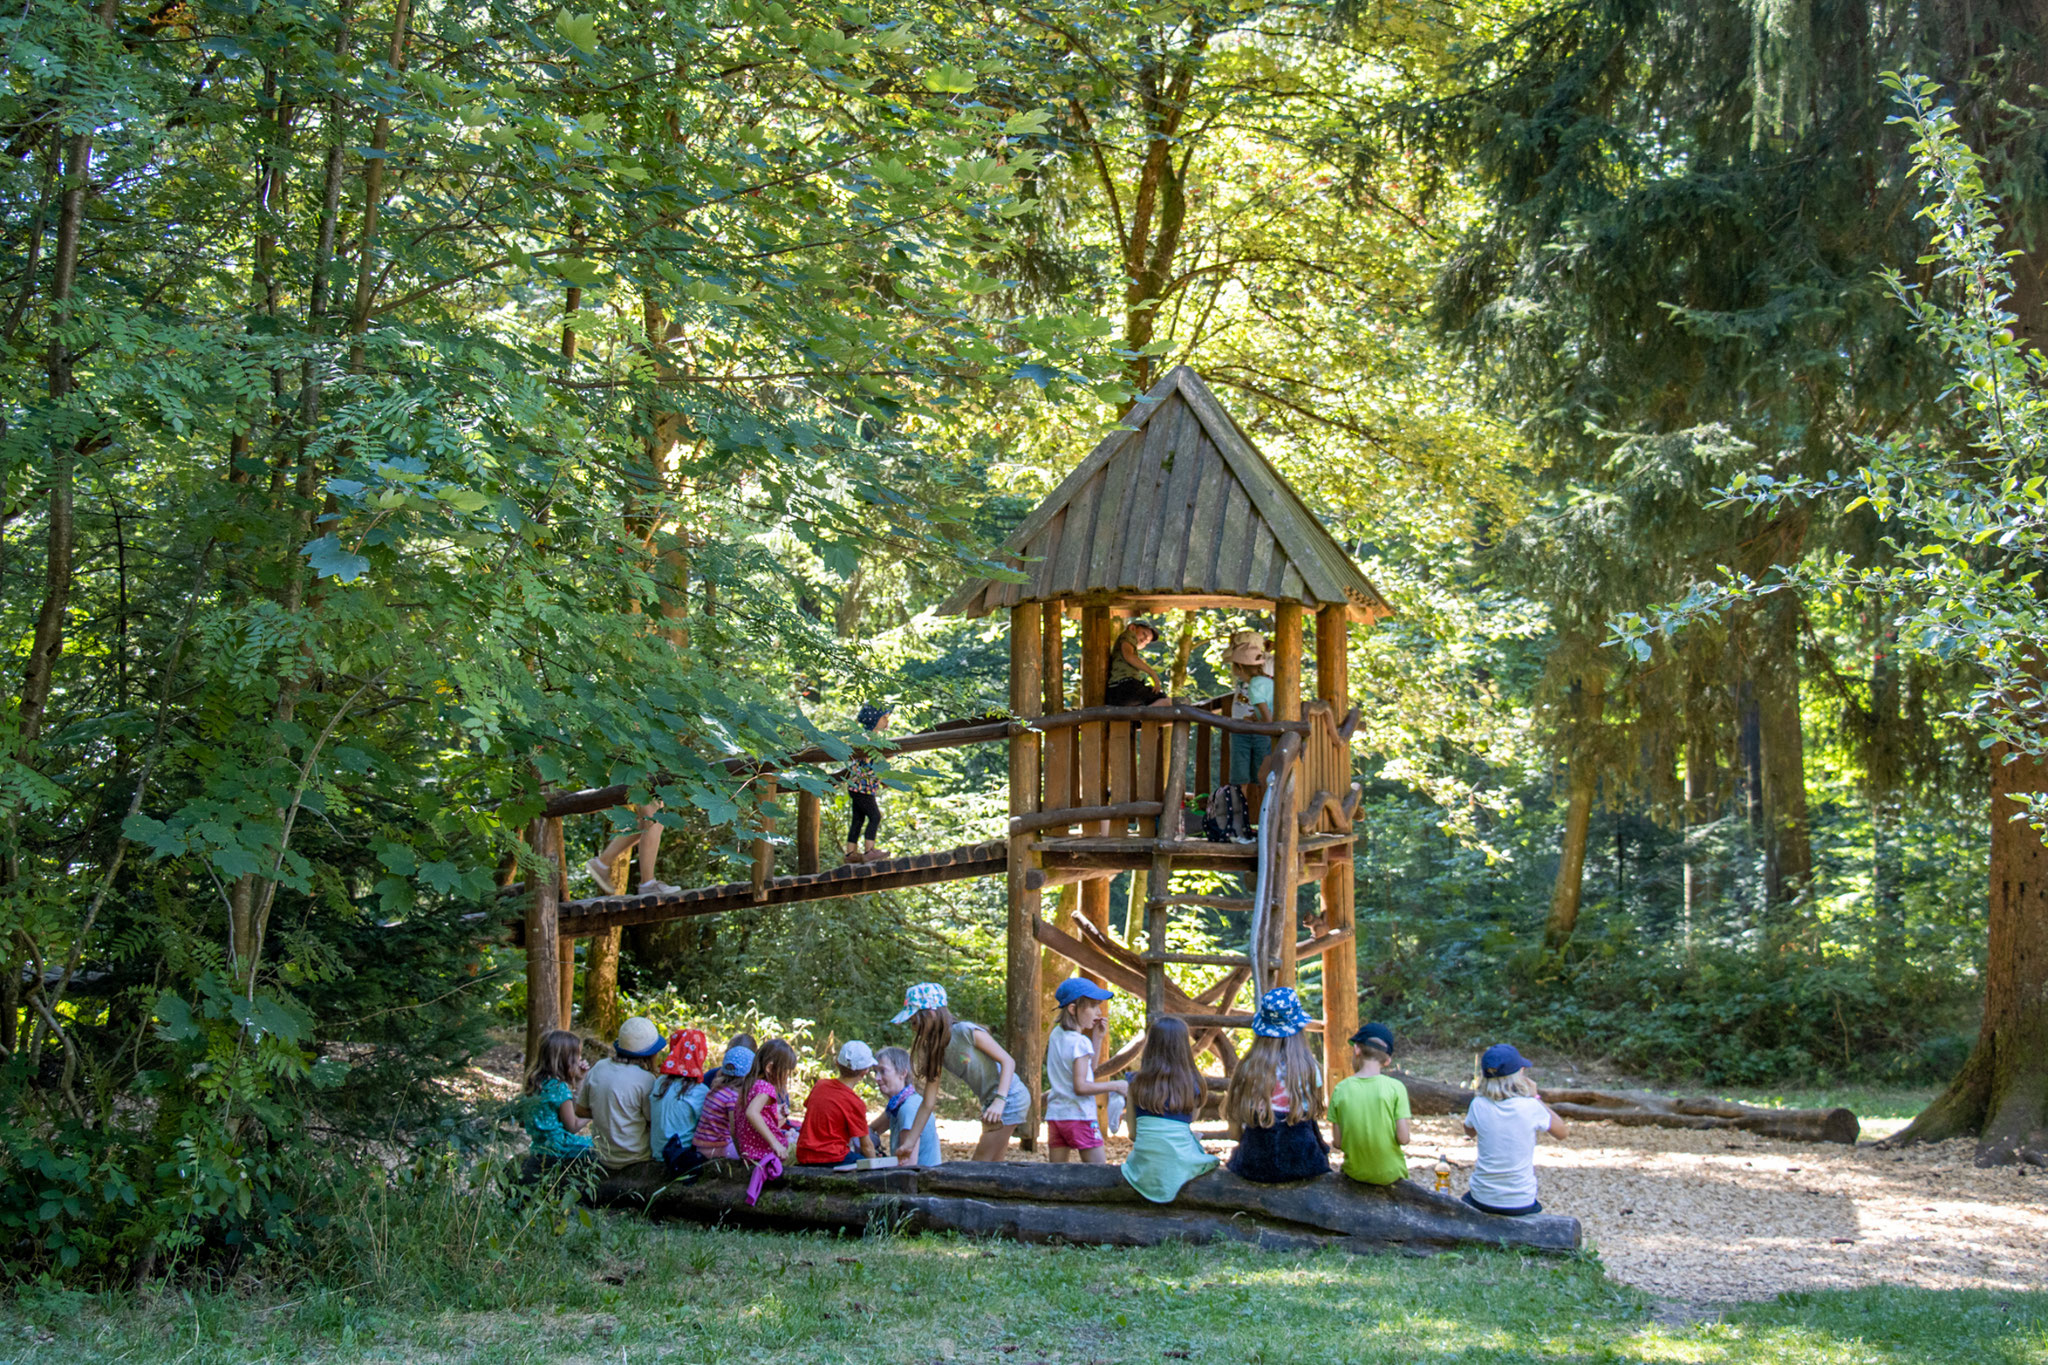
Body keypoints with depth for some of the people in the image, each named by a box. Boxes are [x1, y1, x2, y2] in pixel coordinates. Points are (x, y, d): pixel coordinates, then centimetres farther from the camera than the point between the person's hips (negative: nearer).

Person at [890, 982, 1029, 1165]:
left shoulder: (967, 1032, -18)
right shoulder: (936, 1050, 3)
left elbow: (1008, 1061, -17)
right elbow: (928, 1104, 4)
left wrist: (1000, 1101, -29)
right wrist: (909, 1144, 0)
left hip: (1009, 1098, -8)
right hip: (990, 1102, 8)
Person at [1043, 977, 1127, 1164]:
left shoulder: (1056, 1035, 12)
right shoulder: (1080, 1042, -14)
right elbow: (1081, 1086, -19)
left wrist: (1097, 1037, 13)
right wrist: (1116, 1086, -12)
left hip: (1055, 1114, 8)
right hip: (1079, 1117, -8)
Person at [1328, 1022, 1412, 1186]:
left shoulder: (1340, 1089, -9)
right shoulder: (1395, 1088, -13)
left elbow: (1338, 1142, -7)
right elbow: (1403, 1139, -13)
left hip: (1355, 1173, 1)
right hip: (1390, 1175, -1)